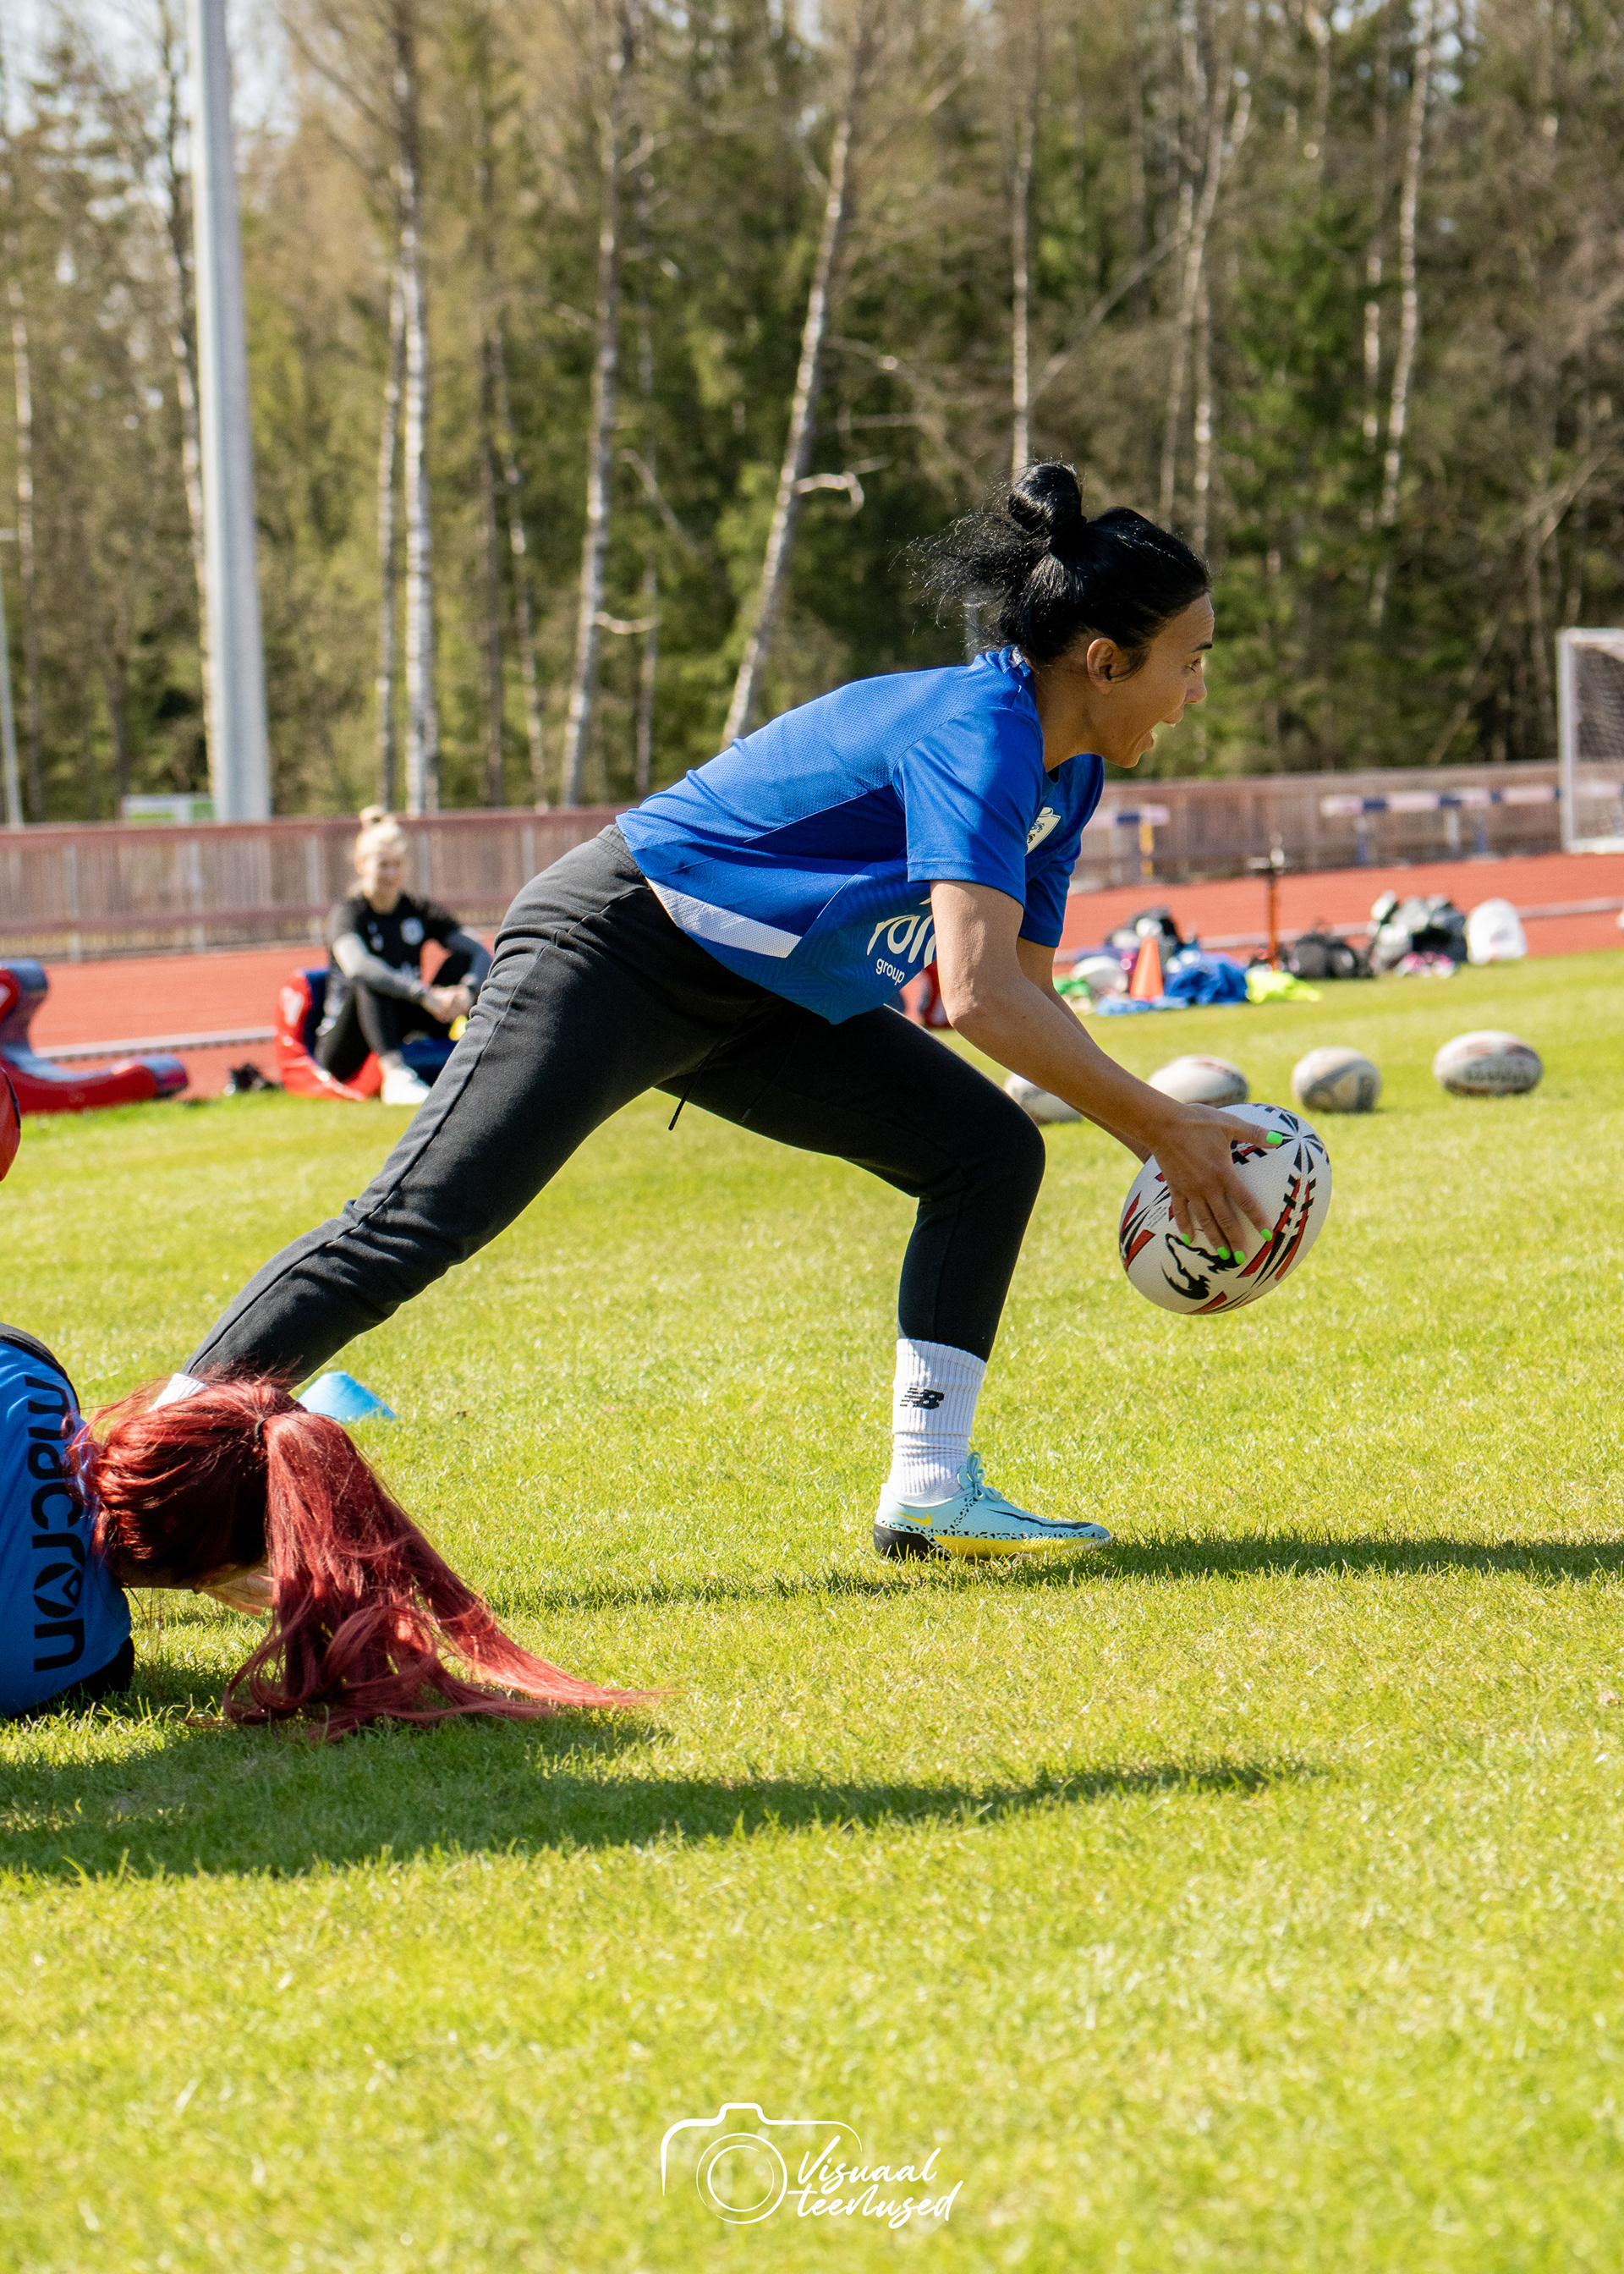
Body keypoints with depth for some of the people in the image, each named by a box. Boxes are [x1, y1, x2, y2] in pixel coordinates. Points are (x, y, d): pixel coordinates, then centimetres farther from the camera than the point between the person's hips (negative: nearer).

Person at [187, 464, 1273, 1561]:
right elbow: (980, 997, -37)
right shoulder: (976, 734, -26)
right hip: (610, 955, -10)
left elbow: (1028, 997, 11)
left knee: (990, 1151, 2)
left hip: (757, 1000, 10)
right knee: (416, 1225, -18)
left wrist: (1157, 1143, -1)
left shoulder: (1063, 772, 3)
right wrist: (1160, 1124, -30)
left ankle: (929, 1490, 3)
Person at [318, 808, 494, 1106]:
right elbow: (356, 966, -32)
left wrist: (467, 991, -32)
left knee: (462, 959, -9)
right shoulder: (348, 914, -9)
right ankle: (395, 1075, -48)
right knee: (371, 979, -33)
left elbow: (481, 953, -8)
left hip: (404, 1037, 4)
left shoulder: (421, 912, 6)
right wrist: (424, 995, -44)